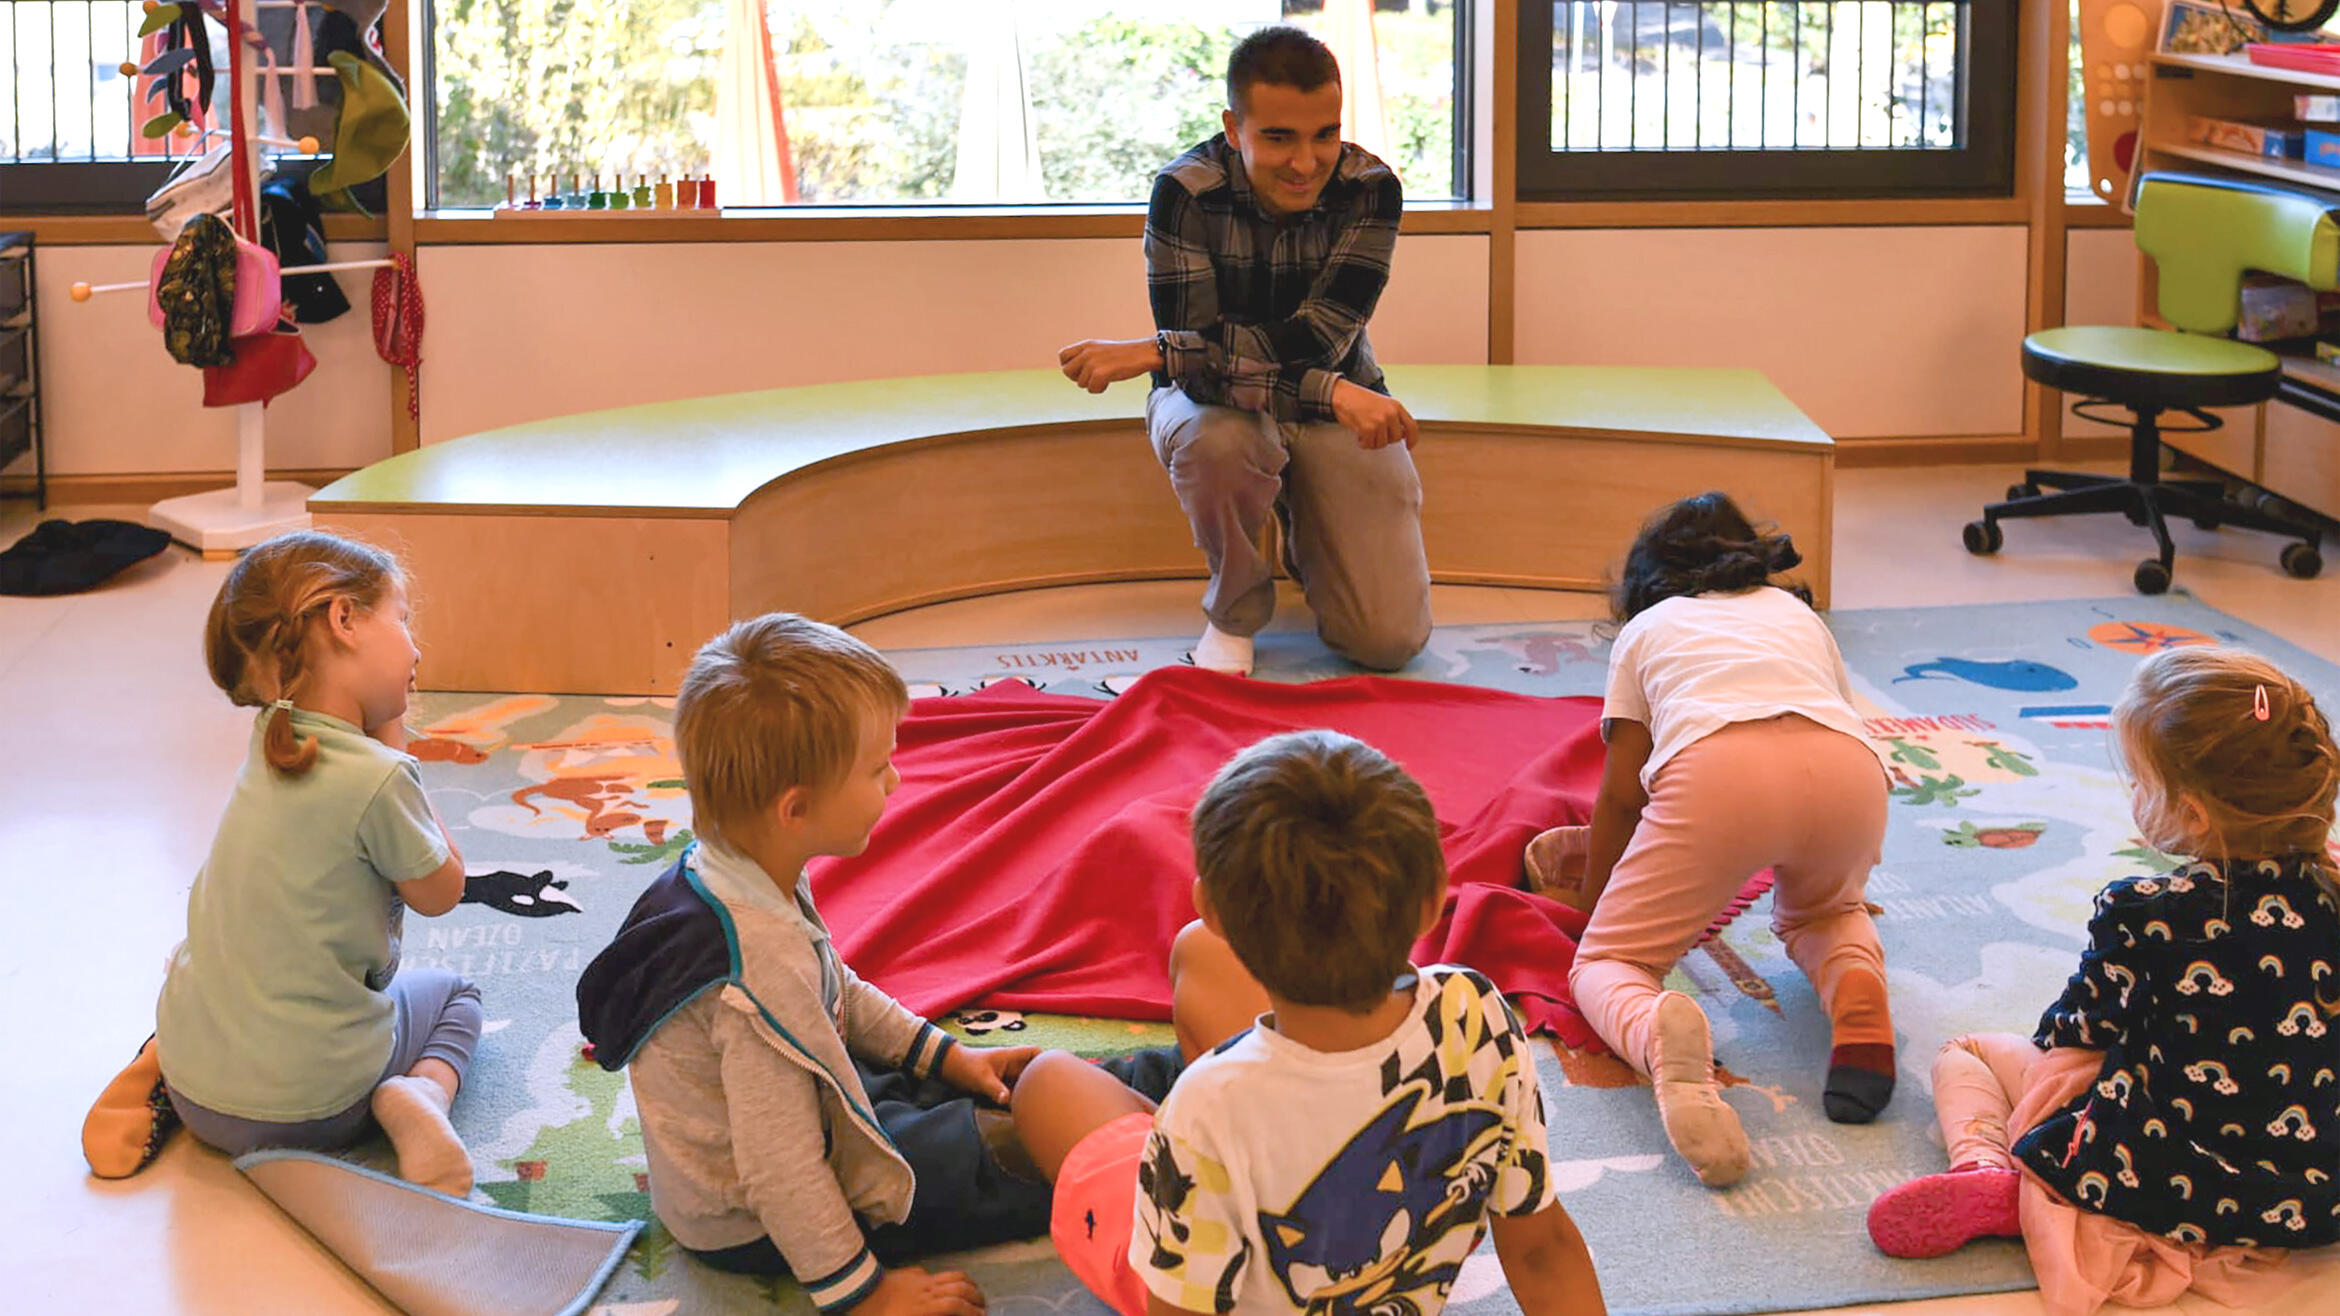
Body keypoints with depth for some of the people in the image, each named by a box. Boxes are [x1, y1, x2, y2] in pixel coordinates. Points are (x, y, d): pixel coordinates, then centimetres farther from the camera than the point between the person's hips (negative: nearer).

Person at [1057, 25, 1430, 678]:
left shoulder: (1370, 188, -19)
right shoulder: (1186, 192, -22)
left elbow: (1317, 341, -28)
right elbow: (1195, 348, -29)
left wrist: (1150, 353, -35)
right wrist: (1332, 391, -44)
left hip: (1338, 408, 1)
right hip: (1221, 404, -1)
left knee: (1389, 639, -13)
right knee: (1212, 441, -40)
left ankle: (1304, 534, 22)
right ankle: (1236, 609, -8)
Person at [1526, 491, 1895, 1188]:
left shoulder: (1645, 629, 31)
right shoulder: (1799, 614, 39)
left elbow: (1622, 795, 28)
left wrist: (1588, 902, 44)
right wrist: (1837, 872, 64)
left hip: (1714, 767, -3)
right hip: (1848, 768, 3)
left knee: (1603, 962, 11)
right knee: (1820, 911, 36)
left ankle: (1657, 1033, -28)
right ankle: (1855, 982, -3)